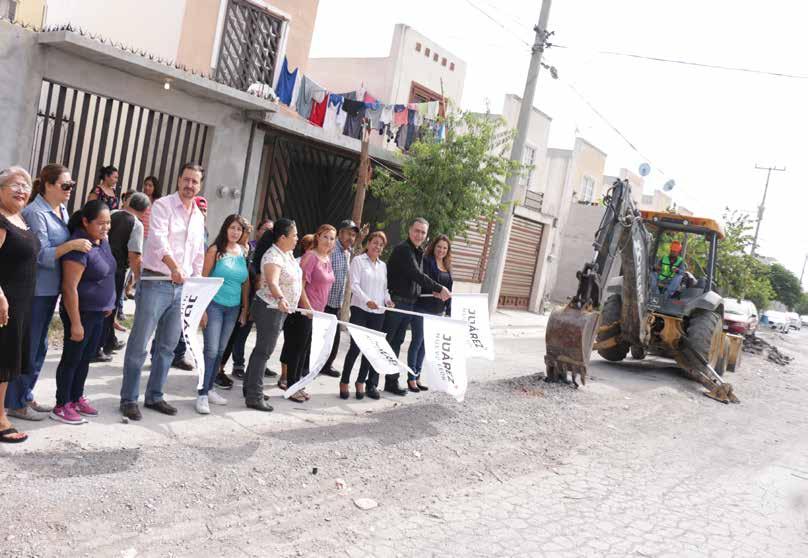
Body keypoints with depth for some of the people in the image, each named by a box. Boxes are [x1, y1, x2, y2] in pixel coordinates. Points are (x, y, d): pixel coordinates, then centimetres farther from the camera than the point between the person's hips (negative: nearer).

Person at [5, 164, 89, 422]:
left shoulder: (62, 210, 9)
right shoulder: (35, 212, -16)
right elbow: (42, 255, -19)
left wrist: (85, 240, 3)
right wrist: (71, 245, -30)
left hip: (51, 289, 9)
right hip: (35, 291, -9)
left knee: (39, 346, 17)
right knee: (27, 347, 1)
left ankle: (26, 397, 30)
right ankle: (16, 403, 14)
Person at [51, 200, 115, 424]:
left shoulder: (103, 240, 5)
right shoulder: (79, 247, -21)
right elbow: (70, 287, -23)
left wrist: (108, 303, 18)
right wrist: (75, 323, -23)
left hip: (98, 312, 8)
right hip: (80, 312, -8)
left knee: (86, 358, 16)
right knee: (72, 358, 2)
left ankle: (77, 398, 29)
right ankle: (61, 406, 13)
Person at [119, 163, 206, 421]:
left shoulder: (199, 216, 15)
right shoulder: (162, 205, -6)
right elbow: (159, 238, -24)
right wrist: (173, 267, -40)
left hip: (182, 286, 7)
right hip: (156, 282, -6)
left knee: (167, 346, 12)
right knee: (139, 343, -1)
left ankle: (154, 396, 23)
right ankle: (129, 399, 9)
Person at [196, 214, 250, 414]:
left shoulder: (243, 252, 8)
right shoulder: (215, 250, -6)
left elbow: (246, 282, 13)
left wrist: (245, 309, 10)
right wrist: (202, 308, -11)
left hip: (233, 308, 5)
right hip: (214, 305, -5)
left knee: (220, 351, 12)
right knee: (211, 350, -9)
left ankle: (209, 389, 23)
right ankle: (202, 394, -3)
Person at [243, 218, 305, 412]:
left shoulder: (288, 254, 9)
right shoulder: (272, 256, -20)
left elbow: (296, 281, 22)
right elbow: (272, 282, -37)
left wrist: (307, 305, 26)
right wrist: (281, 299, -54)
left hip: (280, 309, 9)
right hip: (269, 308, -9)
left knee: (262, 349, 15)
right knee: (263, 351, -7)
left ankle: (250, 388, 25)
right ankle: (254, 397, -4)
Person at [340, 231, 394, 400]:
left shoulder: (383, 265, 17)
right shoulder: (358, 261, 0)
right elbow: (354, 284, -10)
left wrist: (387, 299, -1)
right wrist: (367, 300, -23)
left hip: (378, 312, 5)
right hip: (360, 310, -5)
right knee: (356, 347, -6)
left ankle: (361, 382, 16)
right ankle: (344, 382, 8)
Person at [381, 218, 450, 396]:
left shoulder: (419, 253, 16)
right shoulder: (403, 250, -13)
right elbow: (416, 275, -22)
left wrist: (433, 291, 4)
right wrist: (439, 288, -20)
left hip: (409, 305, 8)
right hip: (395, 302, -8)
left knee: (396, 343, 12)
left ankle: (392, 382, 18)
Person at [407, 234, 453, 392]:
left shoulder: (447, 266, 14)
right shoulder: (426, 261, -7)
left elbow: (448, 287, 15)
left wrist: (447, 308, 11)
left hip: (437, 311, 7)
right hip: (423, 308, -7)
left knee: (425, 344, 11)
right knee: (417, 342, -1)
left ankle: (417, 376, 19)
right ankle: (411, 379, 6)